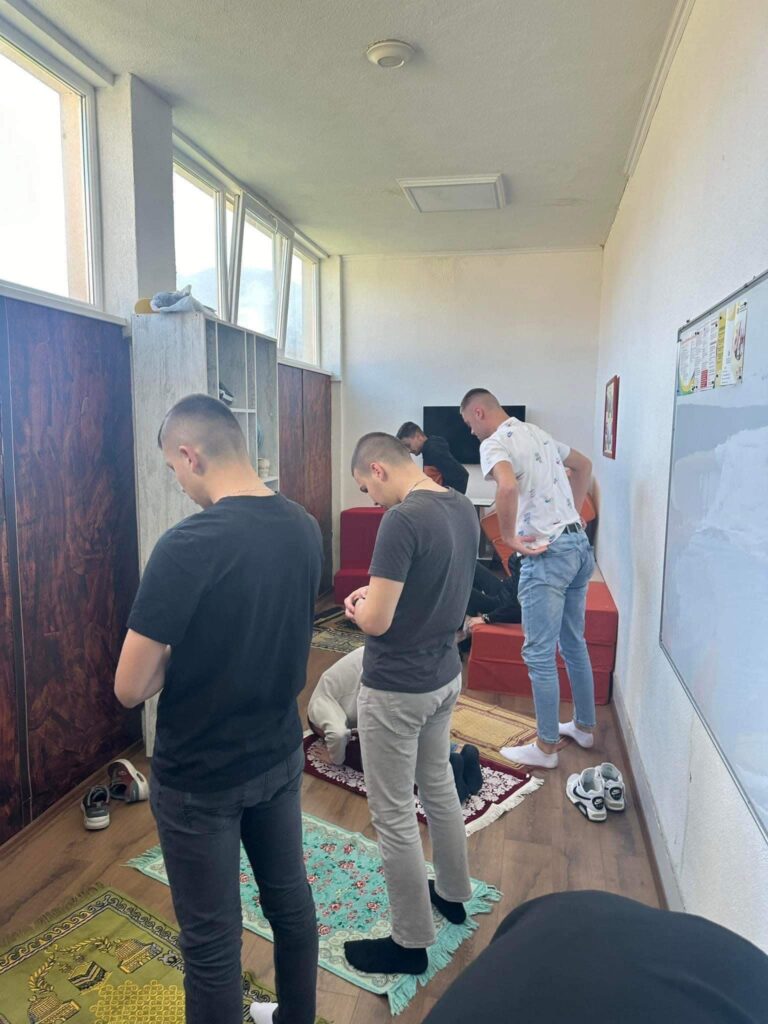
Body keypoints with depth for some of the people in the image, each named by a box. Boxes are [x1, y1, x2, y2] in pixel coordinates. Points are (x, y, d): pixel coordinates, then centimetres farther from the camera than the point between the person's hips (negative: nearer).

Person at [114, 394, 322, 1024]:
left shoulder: (189, 545, -27)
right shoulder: (303, 527, -5)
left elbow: (130, 688, -21)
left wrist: (173, 654, -2)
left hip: (199, 778, -6)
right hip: (280, 755, 7)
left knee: (212, 941, 15)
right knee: (290, 898, 25)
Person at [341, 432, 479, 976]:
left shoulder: (402, 520, -26)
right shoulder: (464, 508, 1)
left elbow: (376, 622, -24)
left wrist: (356, 606, -3)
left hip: (397, 689, -9)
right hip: (446, 675, 9)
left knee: (393, 815, 9)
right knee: (439, 785, 27)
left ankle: (411, 942, 27)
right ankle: (453, 892, 47)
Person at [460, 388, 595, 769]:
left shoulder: (494, 443, -10)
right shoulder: (538, 433, 16)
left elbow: (508, 486, -32)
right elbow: (583, 465, 30)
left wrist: (508, 537, -19)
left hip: (547, 552, -9)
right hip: (579, 544, 9)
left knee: (539, 654, 2)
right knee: (574, 644, 20)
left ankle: (546, 747, 14)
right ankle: (584, 726, 35)